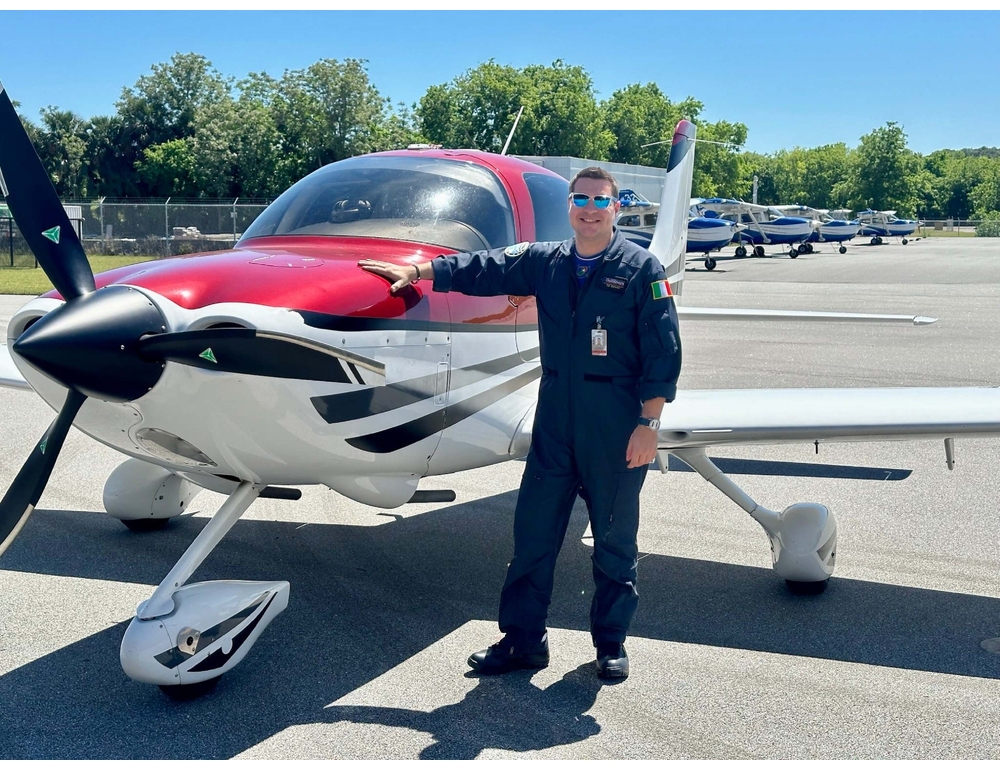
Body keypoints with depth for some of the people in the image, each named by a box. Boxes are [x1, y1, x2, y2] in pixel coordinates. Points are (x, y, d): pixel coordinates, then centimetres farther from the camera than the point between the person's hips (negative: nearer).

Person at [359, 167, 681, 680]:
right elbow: (480, 269, 18)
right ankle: (523, 639, 17)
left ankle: (611, 643, 23)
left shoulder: (640, 268, -4)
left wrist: (648, 423, -13)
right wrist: (417, 271, 14)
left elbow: (661, 353, -8)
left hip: (617, 431, -4)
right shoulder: (545, 262, 9)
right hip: (554, 423, 4)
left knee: (615, 540, 8)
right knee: (533, 532, 6)